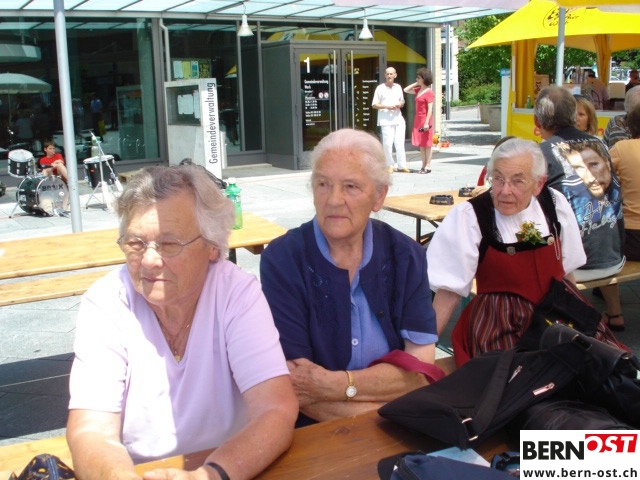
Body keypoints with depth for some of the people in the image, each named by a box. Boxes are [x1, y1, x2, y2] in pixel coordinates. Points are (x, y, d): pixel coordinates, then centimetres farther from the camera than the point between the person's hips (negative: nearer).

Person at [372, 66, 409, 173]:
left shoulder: (398, 87, 15)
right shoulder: (380, 88, 2)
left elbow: (402, 102, 25)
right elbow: (374, 104, 0)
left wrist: (400, 104, 1)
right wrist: (386, 106, -13)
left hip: (398, 119, 4)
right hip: (386, 120, -4)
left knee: (400, 143, 1)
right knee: (388, 143, -7)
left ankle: (401, 165, 7)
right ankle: (390, 165, 3)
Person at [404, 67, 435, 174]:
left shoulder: (429, 92, -12)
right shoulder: (418, 90, 12)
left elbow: (430, 109, -17)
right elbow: (406, 90, 21)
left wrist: (427, 122, -22)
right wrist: (416, 84, 10)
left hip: (425, 119, -8)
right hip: (418, 119, 8)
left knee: (427, 143, -2)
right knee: (421, 144, 9)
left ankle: (428, 166, 2)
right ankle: (424, 165, 15)